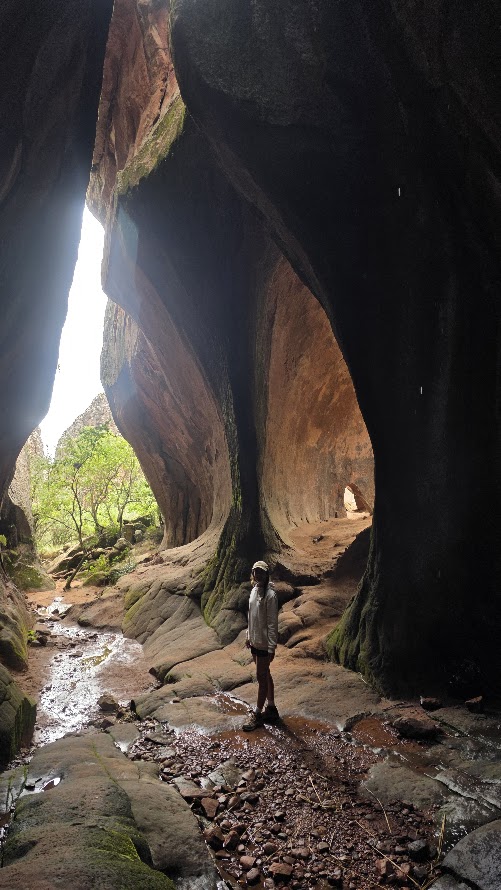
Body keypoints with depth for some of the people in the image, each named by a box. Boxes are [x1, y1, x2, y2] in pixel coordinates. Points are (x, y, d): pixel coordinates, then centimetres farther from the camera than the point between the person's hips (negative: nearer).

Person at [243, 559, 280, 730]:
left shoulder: (270, 595, -21)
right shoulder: (254, 590, 3)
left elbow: (272, 624, -19)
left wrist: (271, 648, -18)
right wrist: (249, 636, 16)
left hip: (264, 644, -8)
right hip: (255, 641, 8)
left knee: (262, 677, 4)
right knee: (265, 675, 18)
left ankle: (258, 715, 17)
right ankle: (271, 709, 32)